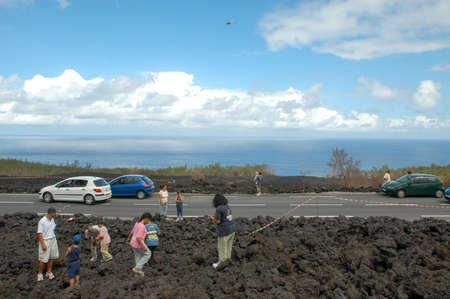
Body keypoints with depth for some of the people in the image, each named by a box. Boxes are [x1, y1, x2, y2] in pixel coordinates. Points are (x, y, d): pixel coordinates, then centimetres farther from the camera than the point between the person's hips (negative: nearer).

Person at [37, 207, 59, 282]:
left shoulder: (52, 219, 2)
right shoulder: (42, 221, -22)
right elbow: (39, 234, -19)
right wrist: (43, 245, -21)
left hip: (53, 240, 7)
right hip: (45, 241, -7)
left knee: (51, 257, 11)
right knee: (43, 259, -1)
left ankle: (49, 273, 24)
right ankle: (40, 273, 20)